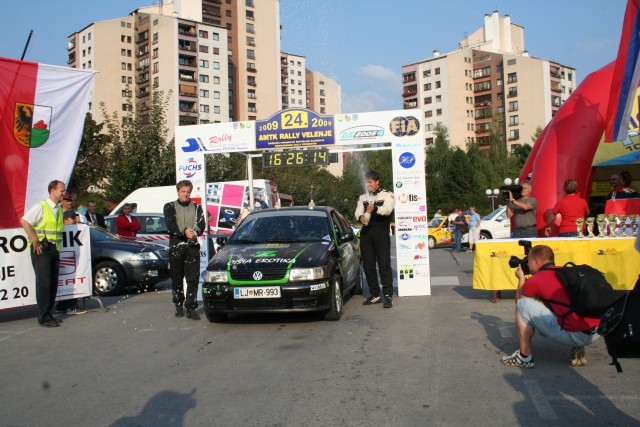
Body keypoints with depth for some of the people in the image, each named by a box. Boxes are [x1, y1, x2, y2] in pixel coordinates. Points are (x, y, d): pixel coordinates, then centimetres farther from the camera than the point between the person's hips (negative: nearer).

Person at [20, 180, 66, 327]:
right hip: (41, 249, -7)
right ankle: (43, 318, -3)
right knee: (44, 283, -7)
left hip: (54, 249, 7)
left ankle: (48, 313, 17)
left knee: (53, 283, 8)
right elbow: (25, 221, -17)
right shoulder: (40, 207, -9)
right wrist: (35, 241, -17)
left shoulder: (59, 209, 14)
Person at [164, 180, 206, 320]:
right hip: (176, 246, -1)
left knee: (193, 278, -7)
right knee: (177, 278, 7)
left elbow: (201, 224, 2)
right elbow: (170, 225, -7)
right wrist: (184, 231, -25)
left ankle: (191, 308, -5)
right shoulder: (170, 207, 9)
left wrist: (195, 232, -21)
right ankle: (178, 305, 22)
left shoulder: (197, 207, 16)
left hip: (193, 246, 1)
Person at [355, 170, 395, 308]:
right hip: (366, 232, 5)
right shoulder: (363, 197, 19)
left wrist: (375, 209, -31)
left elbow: (388, 209, -13)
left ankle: (388, 295, -9)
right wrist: (361, 217, -19)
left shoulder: (386, 195, 6)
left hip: (381, 232, -5)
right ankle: (374, 294, 14)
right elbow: (357, 212, 5)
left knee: (384, 263, -9)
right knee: (368, 265, 6)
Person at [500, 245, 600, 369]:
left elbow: (519, 300, 16)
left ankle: (525, 357, 8)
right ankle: (578, 349, 17)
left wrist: (521, 278, 28)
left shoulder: (535, 280, -3)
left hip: (574, 335, -7)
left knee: (524, 304, 3)